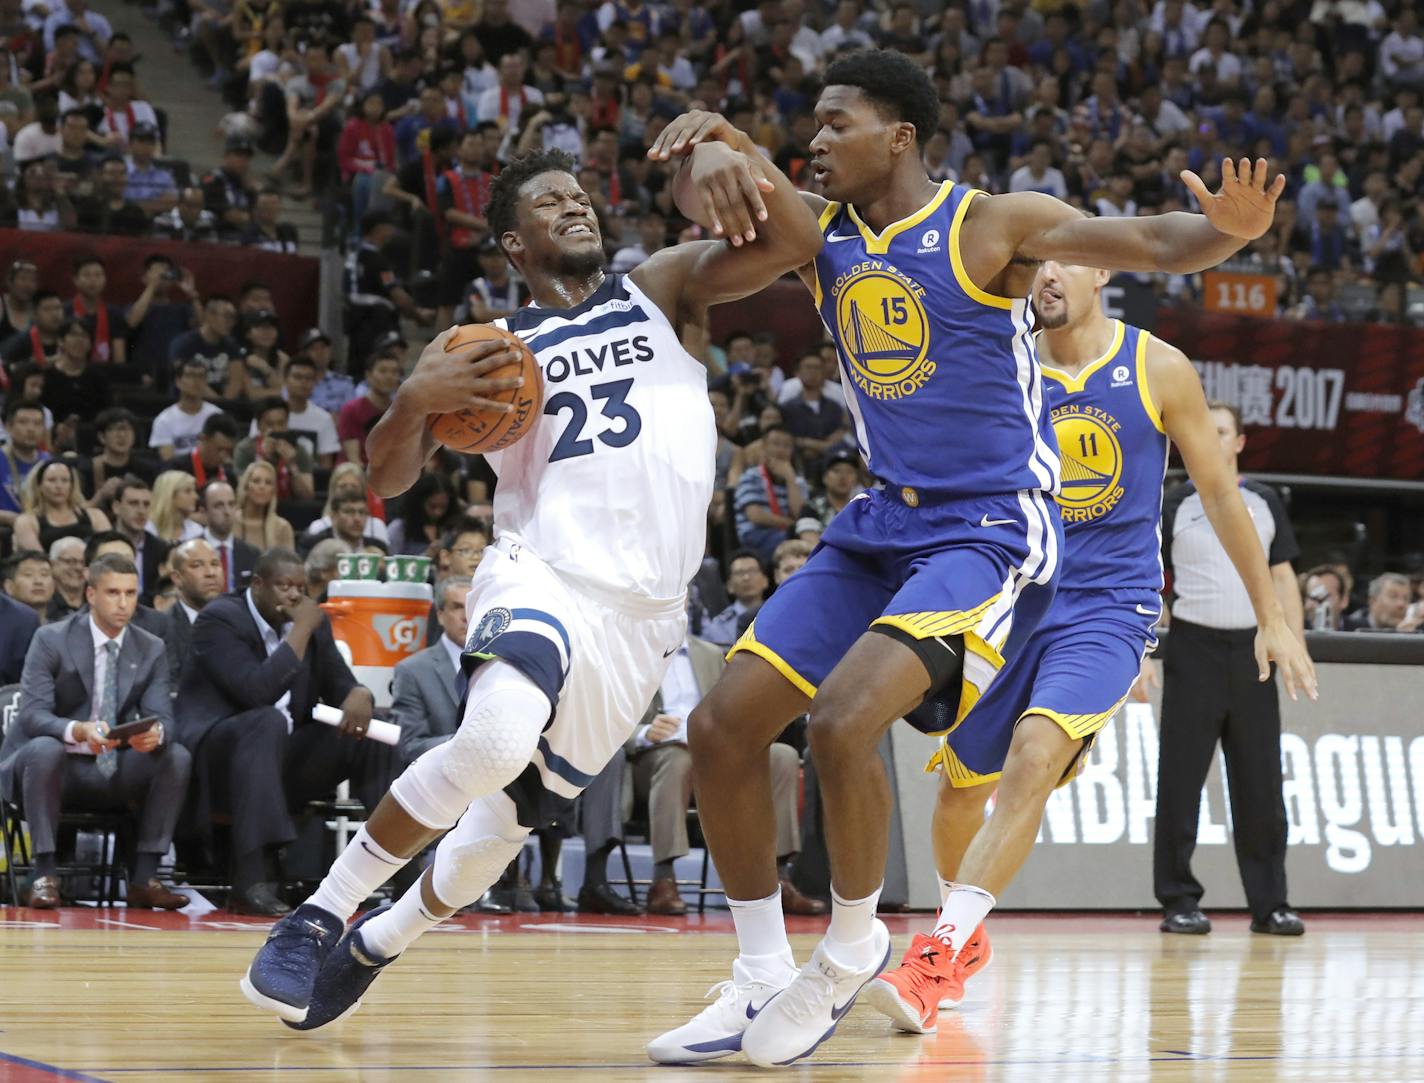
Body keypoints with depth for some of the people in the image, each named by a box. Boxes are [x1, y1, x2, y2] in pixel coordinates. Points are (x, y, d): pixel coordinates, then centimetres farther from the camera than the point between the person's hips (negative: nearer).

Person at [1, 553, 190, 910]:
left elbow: (162, 716, -6)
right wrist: (78, 730, -40)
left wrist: (155, 732, -33)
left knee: (177, 757, -20)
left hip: (113, 772, 4)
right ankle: (45, 875, -29)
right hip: (56, 764, -4)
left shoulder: (151, 649, 3)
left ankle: (144, 877, -17)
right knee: (44, 749, -37)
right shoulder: (51, 640, -9)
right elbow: (32, 714, -19)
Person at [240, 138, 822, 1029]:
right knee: (498, 736, -33)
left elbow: (793, 245, -4)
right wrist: (416, 402, -15)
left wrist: (738, 161, -25)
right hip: (543, 577, -2)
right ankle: (320, 915, -17)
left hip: (644, 613, 2)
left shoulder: (663, 288, 12)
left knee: (509, 819, 8)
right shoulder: (490, 347, 12)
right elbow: (388, 479, 8)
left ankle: (375, 945, 35)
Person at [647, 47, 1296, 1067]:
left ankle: (851, 949, -3)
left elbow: (1151, 241, -17)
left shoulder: (991, 225, -10)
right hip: (881, 526, 7)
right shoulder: (822, 229, 8)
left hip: (992, 532, -7)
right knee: (722, 724, -2)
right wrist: (709, 138, -13)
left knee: (842, 720, -27)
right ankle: (762, 979, 11)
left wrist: (1230, 228, -39)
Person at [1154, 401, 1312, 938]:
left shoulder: (1265, 504, 11)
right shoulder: (1174, 505, 4)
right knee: (1180, 780, -3)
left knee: (1260, 783, 2)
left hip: (1253, 651, 2)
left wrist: (1294, 644, 1)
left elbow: (1283, 577, 13)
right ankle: (1179, 901, 3)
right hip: (1194, 648, -2)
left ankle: (1269, 904, 7)